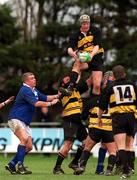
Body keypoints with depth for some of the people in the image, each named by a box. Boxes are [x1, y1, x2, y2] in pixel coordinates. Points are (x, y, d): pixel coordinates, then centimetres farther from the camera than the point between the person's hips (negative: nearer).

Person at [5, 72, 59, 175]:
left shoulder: (34, 90, 14)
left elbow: (45, 98, 18)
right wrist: (50, 103, -18)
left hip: (25, 123, 10)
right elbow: (36, 103, -25)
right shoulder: (25, 90, -17)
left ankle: (11, 165, 13)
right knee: (24, 139, -29)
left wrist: (56, 96, 4)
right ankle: (20, 166, -28)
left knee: (29, 147, 6)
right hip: (15, 119, -10)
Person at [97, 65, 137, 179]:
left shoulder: (111, 88, 0)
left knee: (121, 146, -10)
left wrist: (99, 118, 18)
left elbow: (102, 106, 3)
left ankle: (125, 170, -23)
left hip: (117, 117, -3)